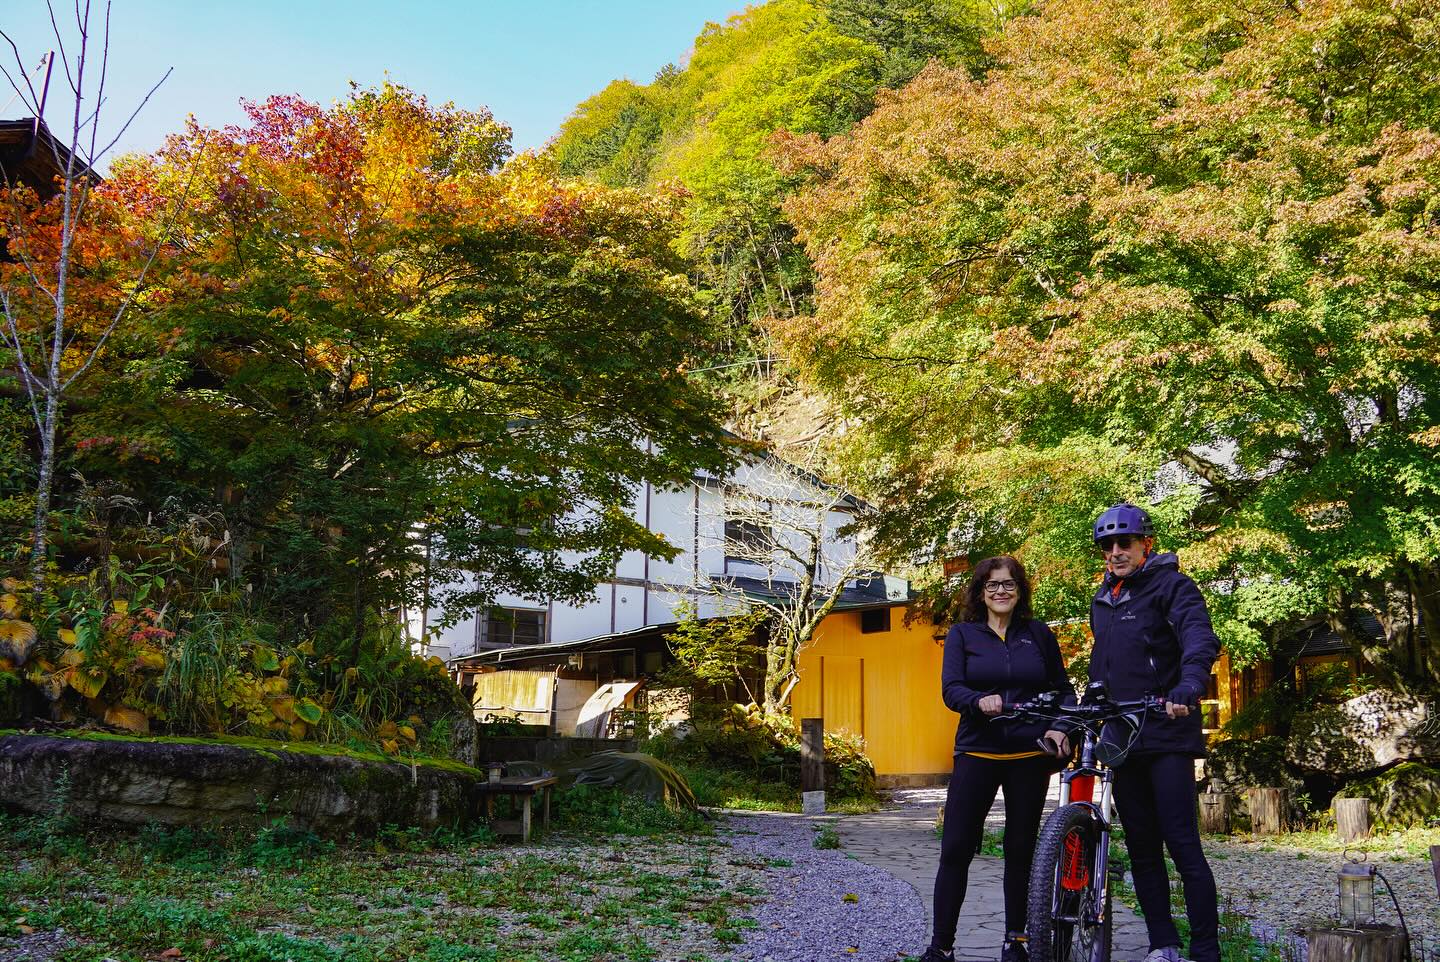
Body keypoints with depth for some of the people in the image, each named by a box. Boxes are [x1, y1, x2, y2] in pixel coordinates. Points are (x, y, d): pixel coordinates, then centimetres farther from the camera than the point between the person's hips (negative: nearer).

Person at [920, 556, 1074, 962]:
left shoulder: (1039, 633, 7)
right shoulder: (962, 634, 4)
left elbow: (1063, 689, 11)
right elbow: (950, 688, -6)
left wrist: (1060, 727, -8)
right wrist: (980, 700, -27)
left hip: (1030, 755, 1)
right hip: (977, 753, -1)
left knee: (1021, 849, 8)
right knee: (955, 849, -5)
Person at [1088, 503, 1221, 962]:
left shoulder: (1171, 585, -5)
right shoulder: (1102, 599, 17)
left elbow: (1200, 639, -22)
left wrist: (1188, 687, -39)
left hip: (1166, 734, -7)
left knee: (1183, 845, -9)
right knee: (1141, 849, 10)